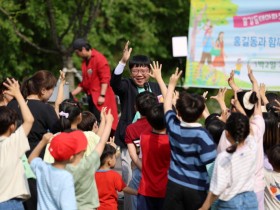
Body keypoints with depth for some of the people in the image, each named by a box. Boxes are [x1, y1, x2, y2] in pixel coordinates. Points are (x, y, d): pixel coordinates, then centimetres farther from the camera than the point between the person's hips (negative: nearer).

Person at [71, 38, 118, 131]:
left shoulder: (99, 58, -9)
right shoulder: (85, 62, 17)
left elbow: (105, 78, -15)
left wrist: (102, 95, -20)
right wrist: (71, 94, 17)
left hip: (100, 99, -9)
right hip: (92, 98, 9)